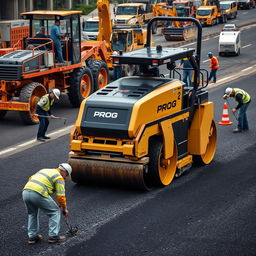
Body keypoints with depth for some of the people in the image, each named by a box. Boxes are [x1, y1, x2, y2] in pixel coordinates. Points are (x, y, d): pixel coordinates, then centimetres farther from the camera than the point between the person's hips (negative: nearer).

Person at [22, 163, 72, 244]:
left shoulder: (44, 170, 30)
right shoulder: (59, 178, 8)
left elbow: (30, 178, 25)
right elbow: (61, 196, 3)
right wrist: (64, 209, 15)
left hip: (25, 191, 7)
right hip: (38, 194, -7)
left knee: (32, 214, 29)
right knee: (55, 212, 10)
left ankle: (32, 237, 27)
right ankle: (53, 236, 9)